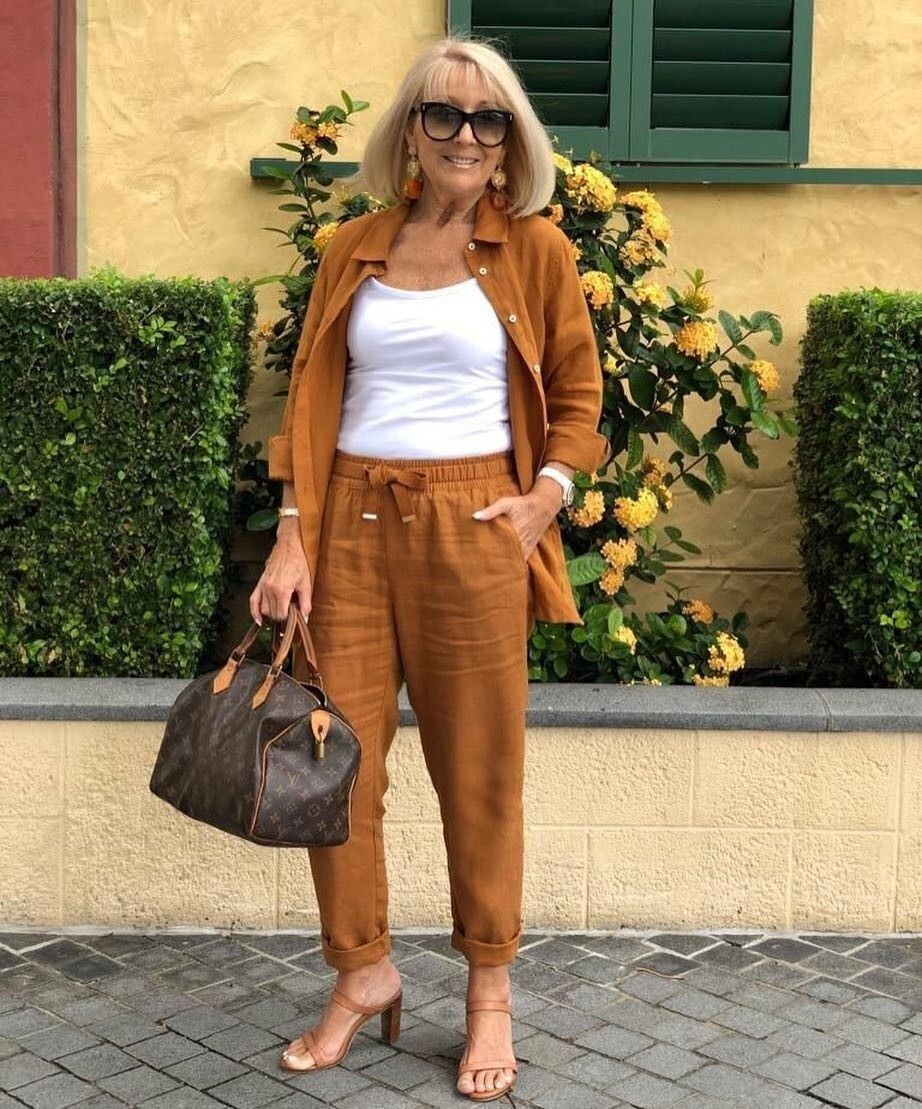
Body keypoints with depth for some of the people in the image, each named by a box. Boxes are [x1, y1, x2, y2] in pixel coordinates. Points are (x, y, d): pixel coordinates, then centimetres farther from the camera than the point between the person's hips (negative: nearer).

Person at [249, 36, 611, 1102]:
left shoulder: (535, 249, 3)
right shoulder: (353, 250, 9)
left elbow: (576, 392, 9)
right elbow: (312, 396, 8)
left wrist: (545, 500, -6)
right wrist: (293, 535, -1)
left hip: (473, 527, -2)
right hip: (352, 524, 3)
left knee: (480, 771, 4)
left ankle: (490, 992, 20)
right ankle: (363, 974, 22)